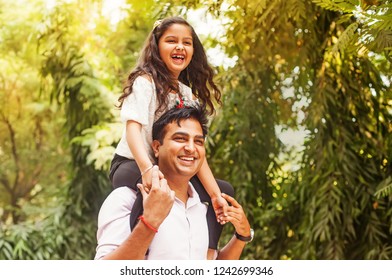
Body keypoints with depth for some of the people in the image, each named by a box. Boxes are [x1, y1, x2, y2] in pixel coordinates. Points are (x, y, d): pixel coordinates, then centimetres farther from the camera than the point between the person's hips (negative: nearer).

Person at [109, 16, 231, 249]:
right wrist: (147, 169, -45)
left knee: (224, 190, 3)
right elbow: (133, 127, -26)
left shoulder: (188, 95, 10)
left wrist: (215, 194, -10)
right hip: (131, 165, -8)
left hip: (170, 171, 8)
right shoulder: (145, 81, -10)